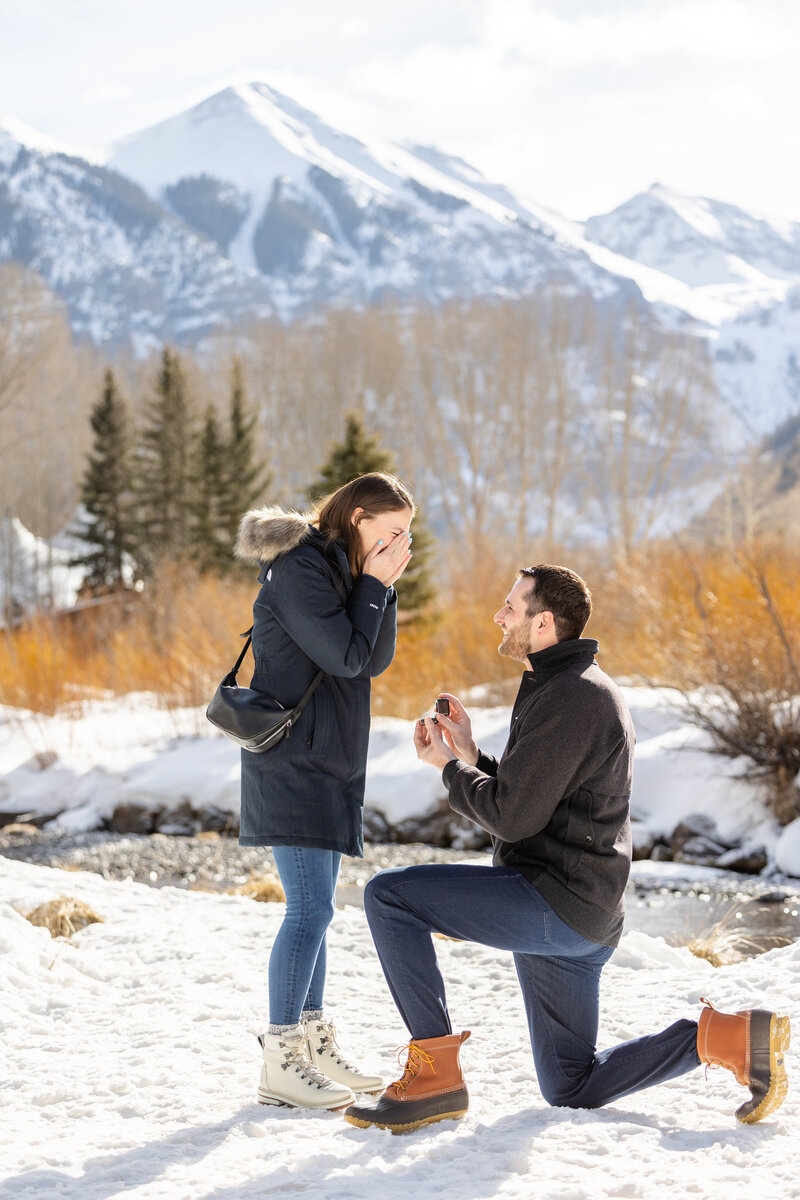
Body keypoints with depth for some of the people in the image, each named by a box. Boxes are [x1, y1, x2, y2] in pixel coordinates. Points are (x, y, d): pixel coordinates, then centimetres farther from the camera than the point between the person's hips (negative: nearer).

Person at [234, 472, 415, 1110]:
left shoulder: (342, 571, 16)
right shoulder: (299, 568, -13)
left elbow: (377, 659, 10)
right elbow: (346, 657, -17)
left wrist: (384, 586, 0)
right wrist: (373, 585, -10)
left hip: (326, 760, 10)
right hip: (292, 760, -10)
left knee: (314, 906, 12)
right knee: (311, 907, -13)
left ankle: (314, 1044, 18)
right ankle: (279, 1064, -10)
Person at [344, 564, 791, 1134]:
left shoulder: (567, 697, -16)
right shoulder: (586, 689, 19)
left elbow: (511, 817, -18)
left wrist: (448, 766, -3)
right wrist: (469, 754, 10)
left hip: (555, 904, -10)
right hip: (577, 918, 10)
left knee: (389, 894, -14)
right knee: (572, 1091, 16)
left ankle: (435, 1073, -13)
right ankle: (732, 1036, 9)